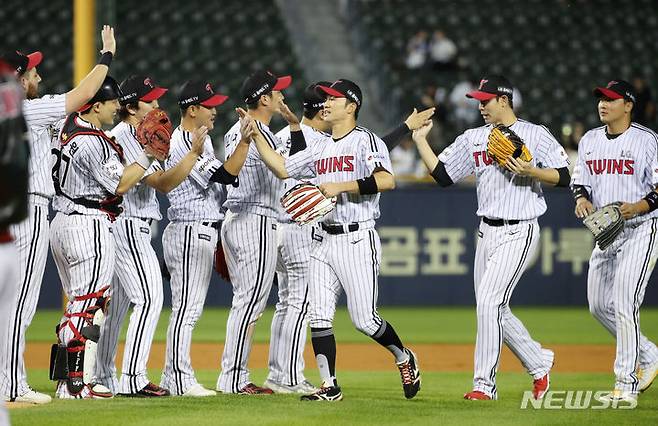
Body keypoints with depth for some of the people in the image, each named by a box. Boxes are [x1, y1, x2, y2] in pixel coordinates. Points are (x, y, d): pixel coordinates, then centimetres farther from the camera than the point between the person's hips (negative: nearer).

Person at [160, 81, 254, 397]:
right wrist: (244, 142, -26)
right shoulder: (186, 144, -16)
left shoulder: (198, 137, 17)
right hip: (192, 232, -11)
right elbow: (225, 175, -24)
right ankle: (180, 380, -10)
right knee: (187, 307, -10)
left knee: (188, 308, 13)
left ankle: (172, 378, 17)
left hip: (199, 231, 11)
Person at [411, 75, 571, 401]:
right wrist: (420, 140, 3)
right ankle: (539, 363, 27)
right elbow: (443, 175, 10)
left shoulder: (535, 135, -5)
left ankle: (484, 383, -13)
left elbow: (563, 178, -6)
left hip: (518, 233, -7)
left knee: (489, 301, -16)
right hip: (487, 232, 7)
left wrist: (529, 171, -20)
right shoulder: (473, 138, 12)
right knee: (495, 311, 9)